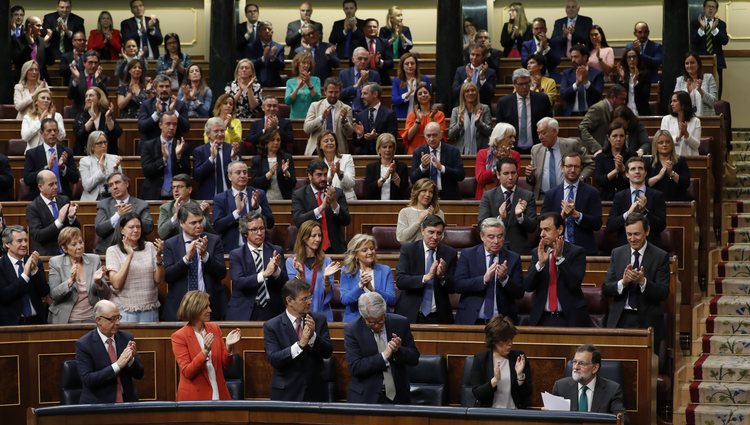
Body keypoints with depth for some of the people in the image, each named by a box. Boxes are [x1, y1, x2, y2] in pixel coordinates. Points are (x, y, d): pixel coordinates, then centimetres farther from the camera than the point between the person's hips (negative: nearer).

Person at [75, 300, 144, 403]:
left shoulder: (126, 338, 6)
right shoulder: (83, 344, -5)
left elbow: (139, 374, 8)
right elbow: (87, 379, -14)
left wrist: (131, 359, -13)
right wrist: (117, 365, -20)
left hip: (126, 402, 3)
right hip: (97, 404, -3)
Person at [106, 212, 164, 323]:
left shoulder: (150, 247, 3)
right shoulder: (113, 251, -1)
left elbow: (159, 280, 1)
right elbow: (116, 284, -12)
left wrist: (159, 257, -14)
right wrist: (129, 256, -17)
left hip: (150, 310, 2)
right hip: (124, 311, -2)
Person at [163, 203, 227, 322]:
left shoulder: (214, 241, 4)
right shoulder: (170, 244, 2)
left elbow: (222, 273, -2)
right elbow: (167, 276, -7)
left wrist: (205, 255, -17)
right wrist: (187, 258, -20)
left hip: (210, 307, 1)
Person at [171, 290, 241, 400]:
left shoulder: (214, 328, 5)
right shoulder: (179, 336, -9)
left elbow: (226, 364, 7)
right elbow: (187, 372, -14)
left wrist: (229, 347, -11)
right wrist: (205, 351, -25)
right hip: (194, 396, -4)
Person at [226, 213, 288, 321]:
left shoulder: (276, 251, 7)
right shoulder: (236, 254, 2)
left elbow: (285, 283, 1)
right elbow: (238, 282, -13)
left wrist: (277, 270, -20)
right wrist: (264, 274, -24)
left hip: (272, 312, 2)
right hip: (244, 313, -2)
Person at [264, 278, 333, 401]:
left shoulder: (319, 319, 2)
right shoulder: (271, 326, -6)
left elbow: (328, 352, -2)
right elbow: (273, 359, -16)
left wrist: (313, 336, -20)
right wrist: (300, 344, -27)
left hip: (316, 392, 3)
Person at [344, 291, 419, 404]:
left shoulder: (401, 323, -1)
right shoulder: (352, 330, -7)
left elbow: (414, 358, 4)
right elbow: (355, 368, -13)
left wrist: (398, 350, -15)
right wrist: (384, 356, -21)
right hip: (366, 398, -2)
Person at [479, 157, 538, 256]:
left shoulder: (528, 196, 7)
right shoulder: (488, 196, 7)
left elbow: (532, 228, 1)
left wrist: (520, 216, -18)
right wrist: (499, 218, -22)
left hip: (520, 251, 1)